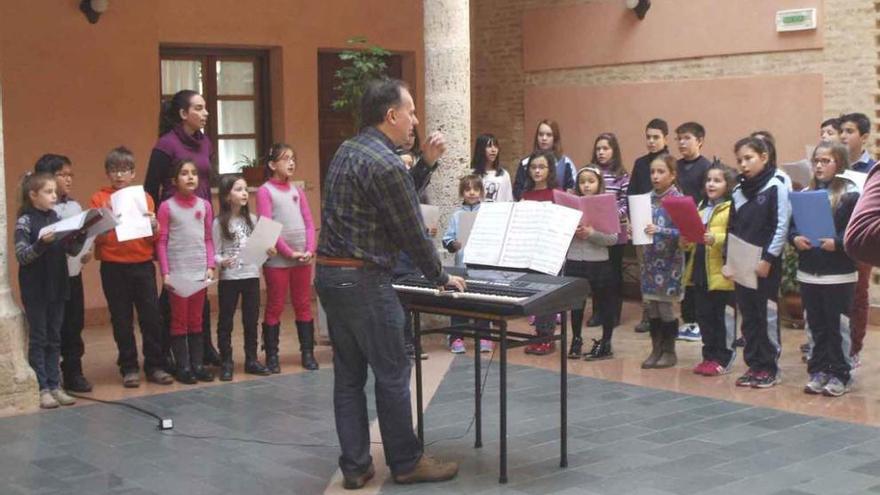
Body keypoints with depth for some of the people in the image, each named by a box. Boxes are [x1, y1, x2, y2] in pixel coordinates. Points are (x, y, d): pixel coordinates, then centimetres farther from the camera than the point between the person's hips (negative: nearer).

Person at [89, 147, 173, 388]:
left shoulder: (144, 197, 8)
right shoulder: (99, 198, 2)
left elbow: (155, 237, 6)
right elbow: (94, 236, -2)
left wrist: (154, 226, -15)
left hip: (143, 265, 2)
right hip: (113, 268, -1)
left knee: (152, 316, 1)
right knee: (122, 320, 5)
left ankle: (154, 366, 10)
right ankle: (129, 368, 13)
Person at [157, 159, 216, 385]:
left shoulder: (204, 205, 6)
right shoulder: (167, 207, -4)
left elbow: (208, 239, 9)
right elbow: (161, 242, -5)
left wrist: (210, 266, -1)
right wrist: (165, 272, -11)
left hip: (200, 272, 3)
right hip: (177, 273, -3)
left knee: (196, 320, 10)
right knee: (179, 320, 3)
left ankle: (198, 364, 15)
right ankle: (182, 367, 8)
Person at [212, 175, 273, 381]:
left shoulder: (252, 219, 7)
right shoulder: (219, 222, -6)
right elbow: (215, 254, -7)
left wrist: (268, 252, -10)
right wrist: (222, 262, -26)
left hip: (251, 276, 4)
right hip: (228, 278, -4)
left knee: (251, 320, 10)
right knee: (226, 321, 3)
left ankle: (251, 359, 20)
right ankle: (226, 363, 11)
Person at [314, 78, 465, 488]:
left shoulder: (346, 151, 12)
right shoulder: (386, 165, -17)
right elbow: (413, 233, -12)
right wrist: (442, 277, 1)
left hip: (328, 272, 9)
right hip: (363, 280, -9)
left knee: (348, 374, 12)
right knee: (392, 374, 4)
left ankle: (355, 466, 17)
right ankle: (406, 462, 16)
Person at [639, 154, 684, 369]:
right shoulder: (649, 198, 6)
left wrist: (660, 230, -27)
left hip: (669, 260, -5)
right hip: (651, 259, 5)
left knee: (666, 306, 1)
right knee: (652, 307, 10)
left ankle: (669, 351, 14)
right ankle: (656, 349, 21)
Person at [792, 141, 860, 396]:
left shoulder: (850, 195, -7)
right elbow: (791, 225, 10)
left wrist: (837, 243, -23)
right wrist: (795, 238, -10)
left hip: (839, 274, -5)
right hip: (809, 272, 5)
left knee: (838, 326, 3)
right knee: (816, 325, 12)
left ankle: (841, 374, 12)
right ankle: (819, 371, 21)